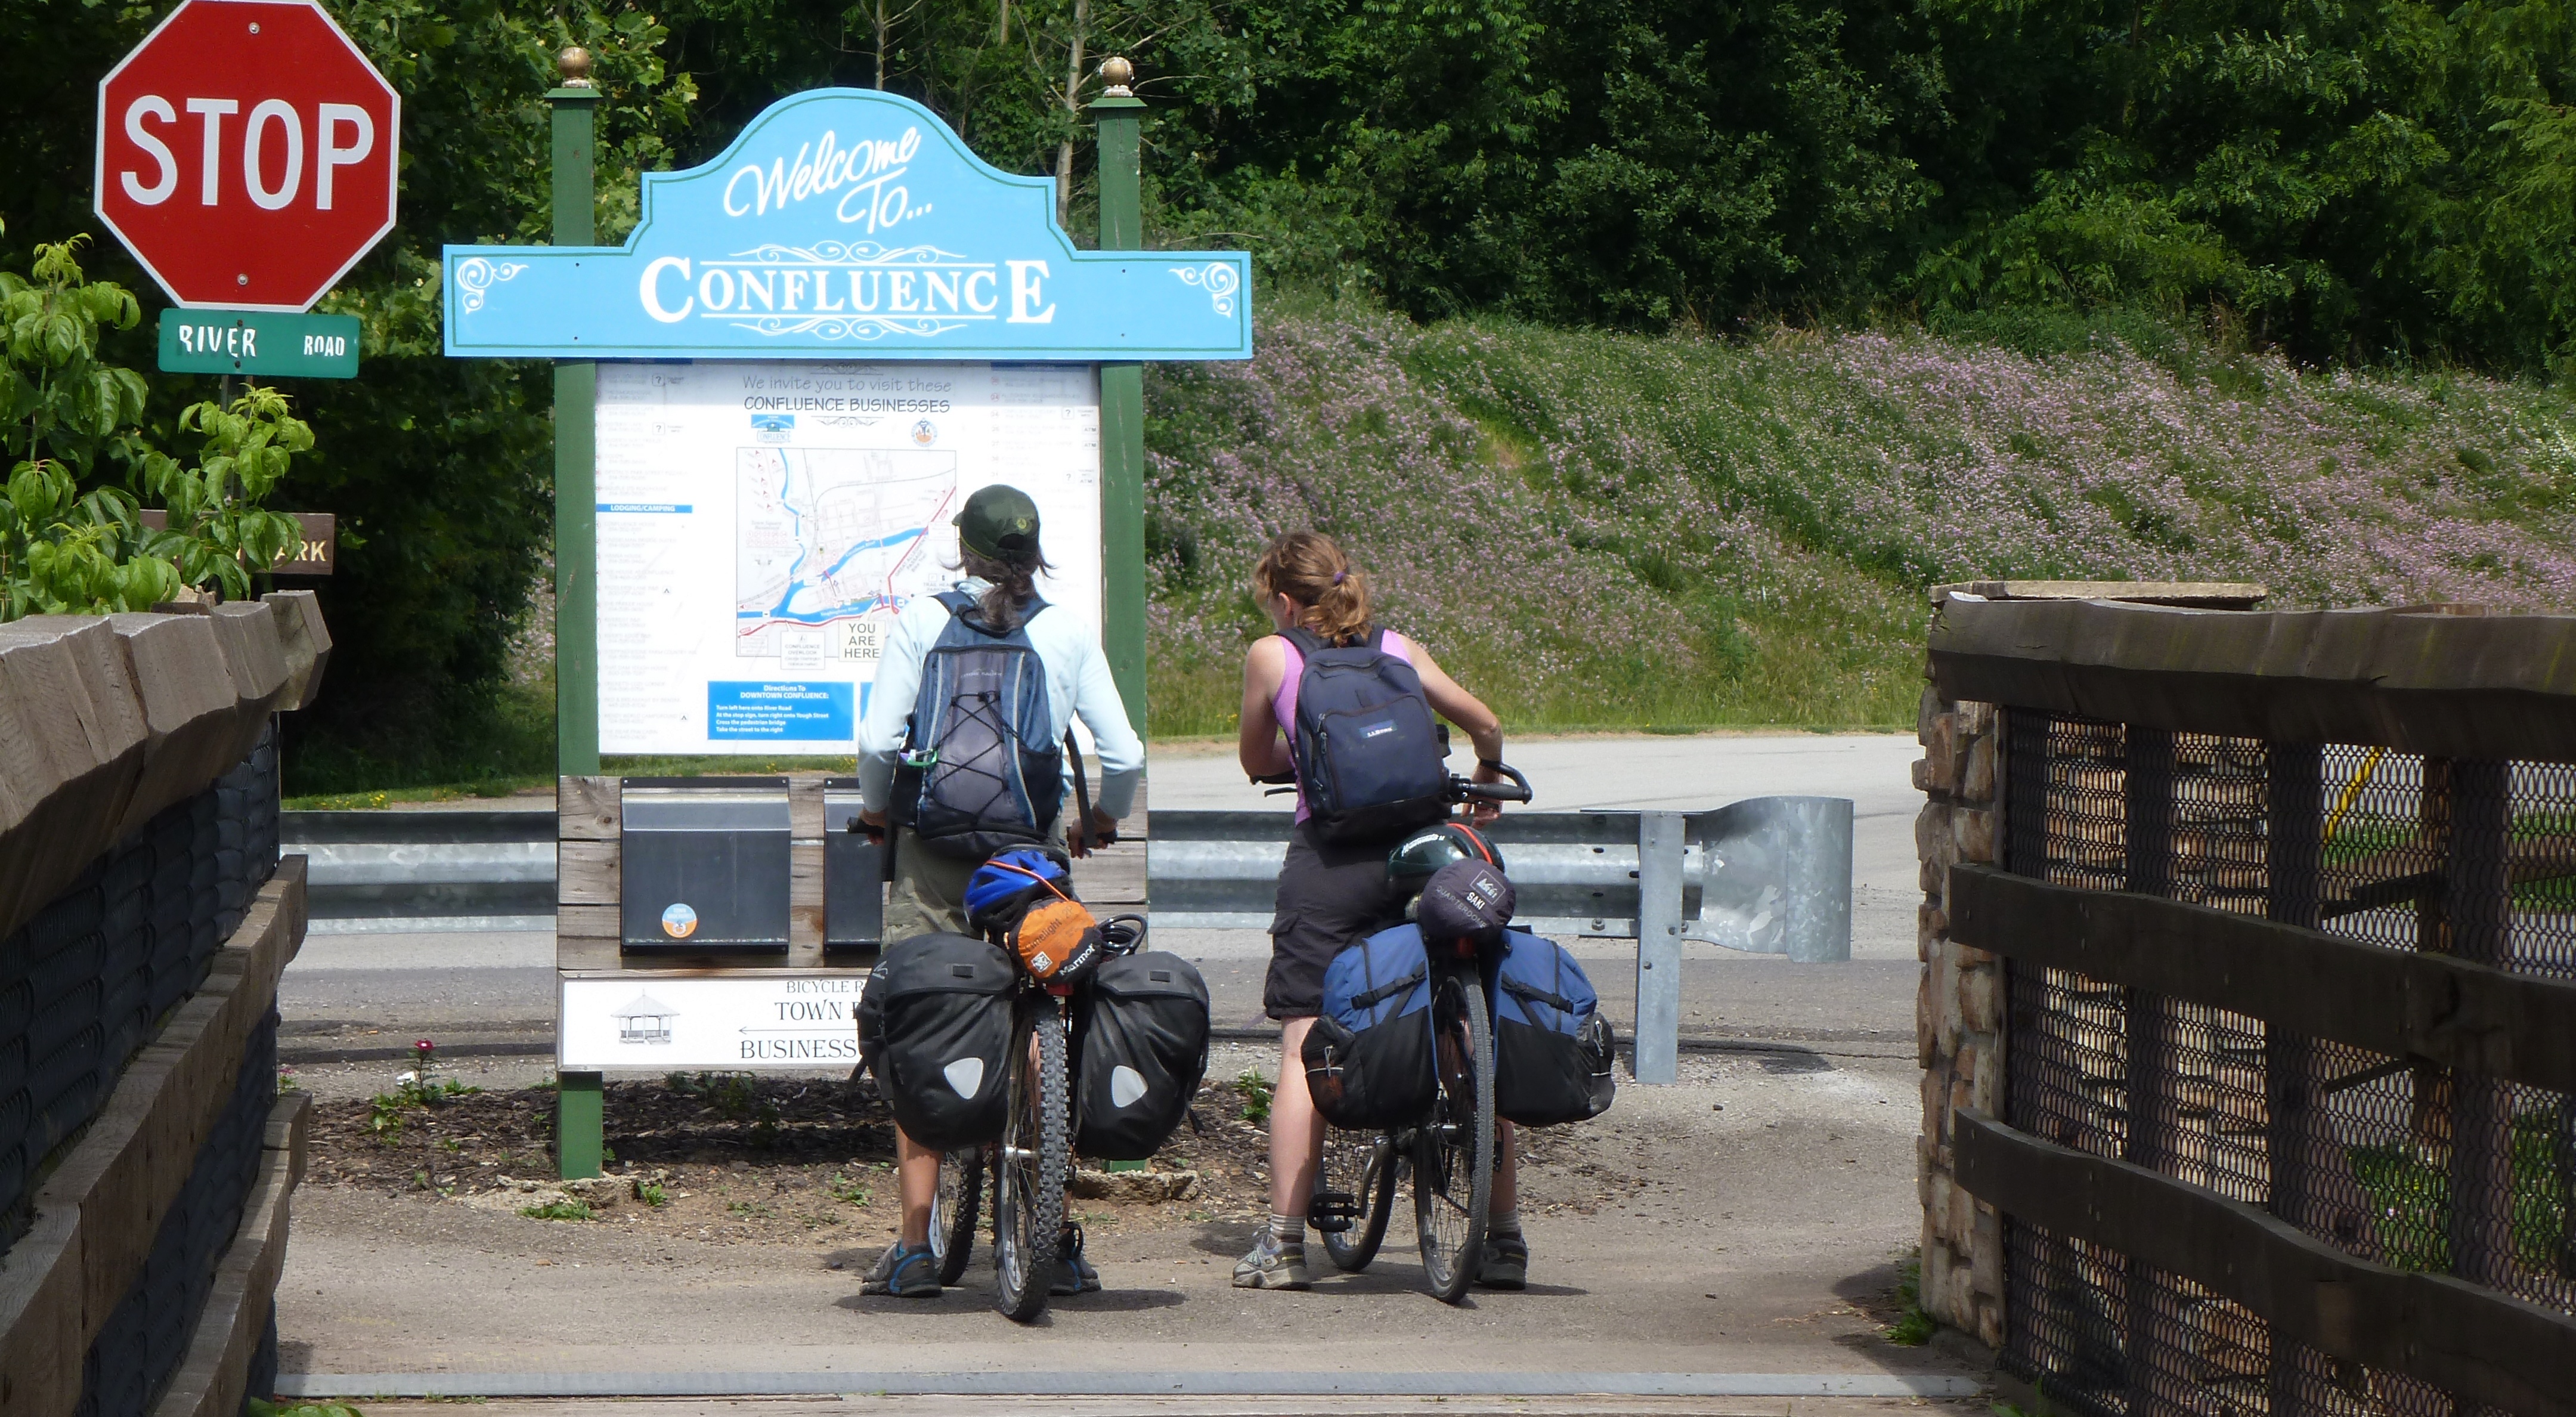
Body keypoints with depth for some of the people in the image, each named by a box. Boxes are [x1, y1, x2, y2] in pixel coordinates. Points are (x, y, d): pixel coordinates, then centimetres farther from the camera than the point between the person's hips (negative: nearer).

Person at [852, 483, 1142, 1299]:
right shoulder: (1069, 634, 2)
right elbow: (1125, 754, 0)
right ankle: (1058, 1244, 6)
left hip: (933, 845, -1)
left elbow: (879, 741, -9)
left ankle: (916, 1248, -3)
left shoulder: (923, 621, -3)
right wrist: (1107, 818, 19)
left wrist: (876, 806, 11)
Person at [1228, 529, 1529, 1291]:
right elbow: (1483, 722, 10)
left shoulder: (1270, 656, 8)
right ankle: (1504, 1237, 6)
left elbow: (1257, 762, 20)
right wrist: (1487, 779, 32)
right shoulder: (1397, 649, 15)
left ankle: (1284, 1241, -4)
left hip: (1328, 857, -2)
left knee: (1303, 1050, 0)